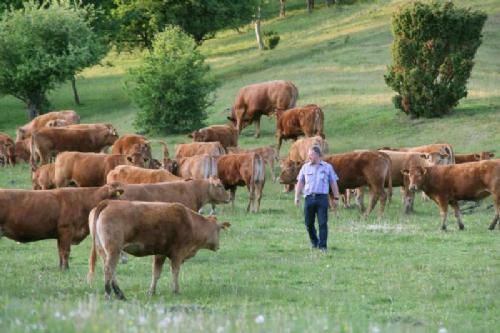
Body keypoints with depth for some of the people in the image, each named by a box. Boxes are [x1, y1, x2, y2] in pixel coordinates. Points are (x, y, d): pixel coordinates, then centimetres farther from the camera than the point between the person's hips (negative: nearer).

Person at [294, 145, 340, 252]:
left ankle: (322, 246, -4)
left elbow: (333, 183, 11)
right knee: (309, 223, 5)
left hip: (322, 197, -2)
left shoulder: (327, 167, 7)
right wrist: (297, 197, 5)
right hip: (309, 197, 2)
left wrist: (336, 198, 7)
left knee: (323, 223, -7)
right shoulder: (305, 167, 12)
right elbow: (300, 183, 14)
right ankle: (314, 242, 26)